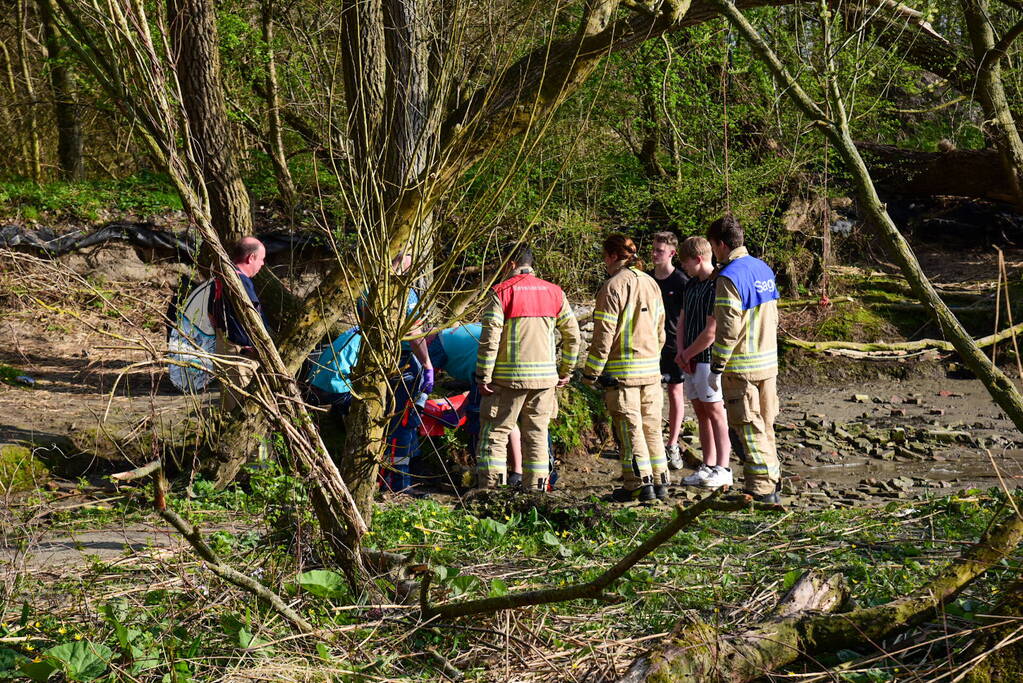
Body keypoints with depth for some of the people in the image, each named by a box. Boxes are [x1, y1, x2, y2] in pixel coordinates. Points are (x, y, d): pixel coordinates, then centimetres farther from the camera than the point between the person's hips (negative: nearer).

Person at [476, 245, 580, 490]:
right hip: (545, 376, 4)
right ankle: (536, 488, 14)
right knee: (537, 434, 12)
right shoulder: (554, 292, 7)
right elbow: (573, 335, 10)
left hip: (508, 377, -4)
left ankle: (490, 487, 0)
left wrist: (483, 376, -7)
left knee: (495, 432, 4)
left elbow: (489, 339, -12)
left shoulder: (501, 292, -6)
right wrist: (566, 371, 18)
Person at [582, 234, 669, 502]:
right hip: (651, 368, 7)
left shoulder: (614, 285, -12)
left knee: (629, 428, -1)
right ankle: (659, 481, 16)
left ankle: (640, 483, 0)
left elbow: (604, 333, -14)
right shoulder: (651, 284, 12)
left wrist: (591, 372, -8)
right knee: (651, 426, 13)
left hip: (621, 369, -7)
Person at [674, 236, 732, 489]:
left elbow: (711, 332, -19)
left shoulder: (717, 287, -16)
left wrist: (687, 354, -8)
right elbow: (682, 320, 18)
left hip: (709, 358, -9)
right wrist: (681, 352, 3)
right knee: (700, 412, 11)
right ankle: (707, 466, 17)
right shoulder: (691, 285, 13)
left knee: (715, 412, -5)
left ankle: (723, 469, -1)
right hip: (690, 360, 9)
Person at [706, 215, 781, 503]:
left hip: (740, 366, -8)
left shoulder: (729, 277, -16)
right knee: (765, 425, 16)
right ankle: (771, 482, 22)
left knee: (746, 428, -1)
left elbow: (728, 330, -19)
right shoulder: (764, 269, 11)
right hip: (769, 361, 8)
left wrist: (716, 369, -14)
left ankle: (761, 488, 1)